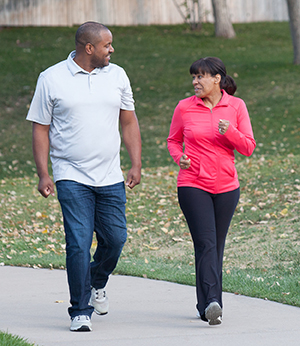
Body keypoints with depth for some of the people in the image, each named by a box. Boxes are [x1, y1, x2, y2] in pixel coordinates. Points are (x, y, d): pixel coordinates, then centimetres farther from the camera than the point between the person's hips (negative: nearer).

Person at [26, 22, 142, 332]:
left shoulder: (117, 76, 8)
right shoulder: (51, 79, -2)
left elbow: (129, 122, 14)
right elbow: (40, 129, 1)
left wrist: (136, 164, 5)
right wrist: (42, 174, -6)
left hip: (110, 178, 4)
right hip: (71, 177, -4)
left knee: (115, 238, 3)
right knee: (79, 243, -10)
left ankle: (97, 284, 34)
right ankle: (80, 312, -1)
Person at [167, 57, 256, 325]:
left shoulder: (236, 106, 2)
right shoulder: (185, 107, 1)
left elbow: (248, 148, 2)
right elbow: (173, 140, 15)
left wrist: (231, 132, -17)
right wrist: (179, 158, -6)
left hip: (226, 186, 2)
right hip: (193, 185, -2)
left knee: (216, 247, 8)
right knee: (206, 244, -15)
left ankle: (209, 305, 19)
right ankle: (211, 303, -26)